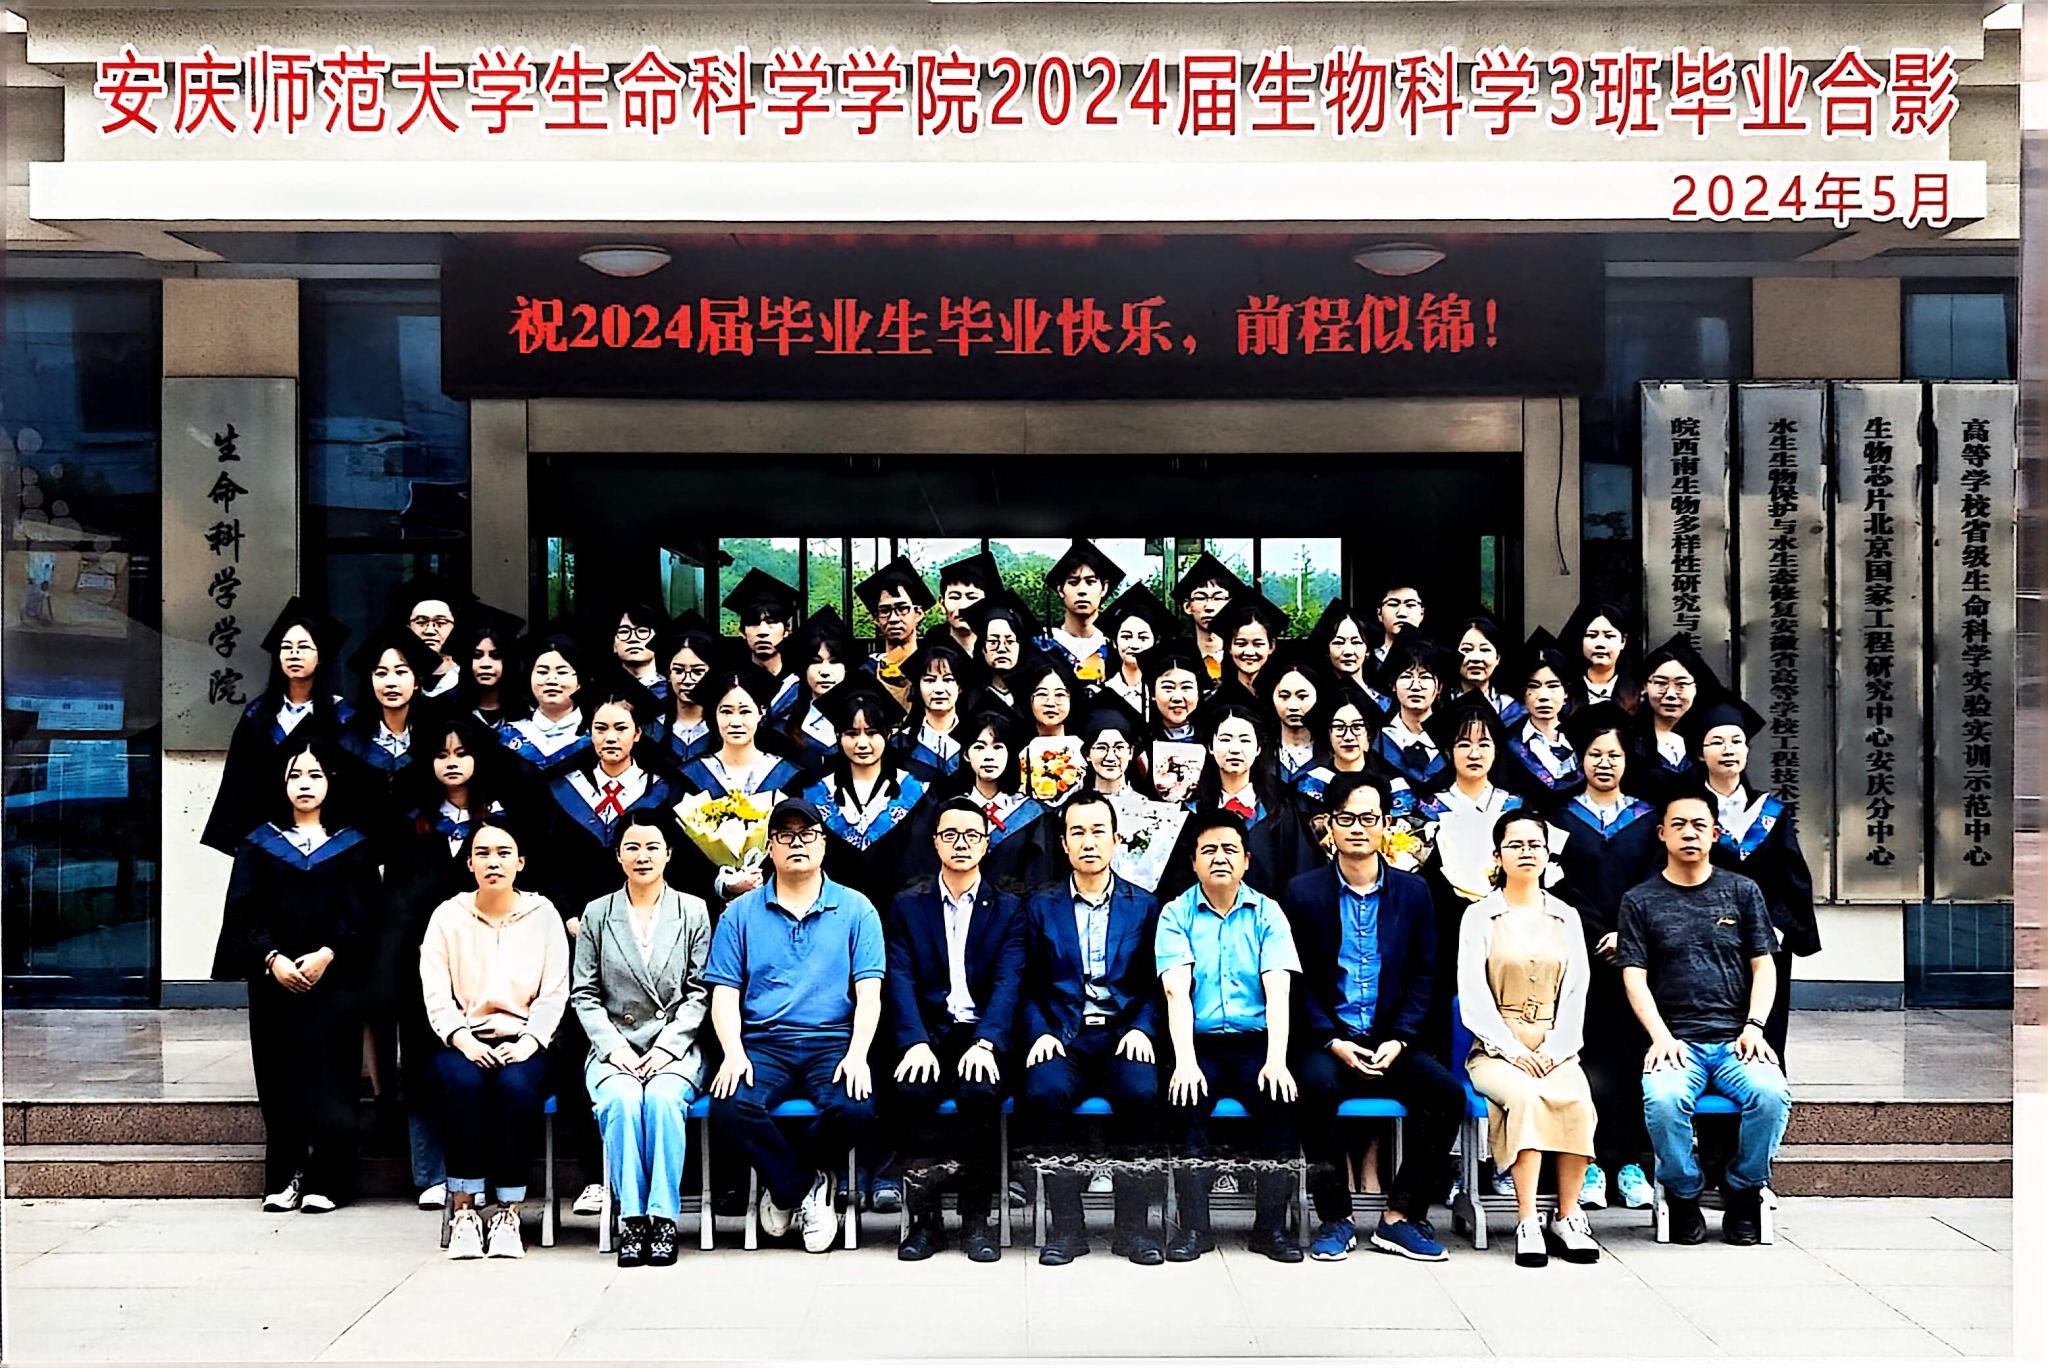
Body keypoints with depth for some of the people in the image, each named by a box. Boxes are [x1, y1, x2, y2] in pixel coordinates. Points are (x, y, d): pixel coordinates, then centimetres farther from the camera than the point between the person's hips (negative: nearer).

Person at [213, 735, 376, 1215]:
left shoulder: (352, 845, 9)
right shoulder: (258, 844, 11)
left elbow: (361, 914, 1)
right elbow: (242, 914, 3)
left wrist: (327, 954, -14)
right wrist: (273, 960, -11)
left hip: (334, 980, -1)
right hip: (274, 980, 1)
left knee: (328, 1079, -4)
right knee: (280, 1082, 1)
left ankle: (326, 1181, 1)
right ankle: (285, 1178, 10)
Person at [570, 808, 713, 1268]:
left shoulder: (693, 911, 8)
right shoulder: (597, 914, 10)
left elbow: (700, 992, 4)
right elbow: (584, 994, 7)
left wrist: (667, 1046, -8)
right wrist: (613, 1047, -8)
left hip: (675, 1048, -1)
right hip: (613, 1049, 1)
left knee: (663, 1098, -33)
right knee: (622, 1099, -32)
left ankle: (663, 1218, -26)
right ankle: (631, 1219, -25)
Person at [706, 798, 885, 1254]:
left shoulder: (856, 910, 9)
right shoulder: (741, 913, 12)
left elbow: (868, 994, 1)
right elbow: (724, 995, 5)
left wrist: (857, 1054, -15)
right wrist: (733, 1053, -12)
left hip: (832, 1043, 0)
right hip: (762, 1044, 1)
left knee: (855, 1110, -31)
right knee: (729, 1110, -30)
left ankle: (783, 1184, 0)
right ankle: (806, 1186, -5)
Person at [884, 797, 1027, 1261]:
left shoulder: (1008, 908, 11)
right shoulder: (907, 905, 13)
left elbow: (1008, 982, -3)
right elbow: (900, 979, 0)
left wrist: (986, 1043, -21)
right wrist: (915, 1043, -19)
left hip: (982, 1035, -1)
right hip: (925, 1035, 1)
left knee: (980, 1092, -33)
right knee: (909, 1092, -31)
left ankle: (976, 1218, -16)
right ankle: (925, 1217, -15)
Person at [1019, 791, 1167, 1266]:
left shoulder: (1145, 906, 13)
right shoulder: (1040, 907, 13)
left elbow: (1156, 984, 9)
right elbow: (1028, 987, 8)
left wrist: (1142, 1029, -9)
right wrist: (1039, 1033, -9)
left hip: (1123, 1035, 0)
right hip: (1062, 1037, 0)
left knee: (1142, 1091, -33)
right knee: (1044, 1091, -33)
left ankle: (1133, 1225, -17)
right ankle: (1066, 1223, -18)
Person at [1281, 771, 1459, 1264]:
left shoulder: (1413, 891, 8)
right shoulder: (1303, 892, 1)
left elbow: (1423, 977, 7)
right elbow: (1297, 981, 0)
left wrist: (1398, 1040, -7)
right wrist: (1332, 1042, -12)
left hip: (1391, 1041, 2)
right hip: (1326, 1041, -2)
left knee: (1446, 1091, -24)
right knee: (1316, 1086, -33)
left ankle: (1400, 1215, -10)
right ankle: (1334, 1218, -16)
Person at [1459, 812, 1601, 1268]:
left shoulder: (1565, 917, 16)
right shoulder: (1479, 915, 7)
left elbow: (1575, 993, 8)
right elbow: (1473, 995, -1)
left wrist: (1554, 1051, -7)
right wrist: (1513, 1050, -13)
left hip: (1555, 1052, 2)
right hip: (1495, 1051, -2)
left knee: (1578, 1101, -29)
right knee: (1525, 1095, -34)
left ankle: (1567, 1218, -19)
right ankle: (1527, 1222, -29)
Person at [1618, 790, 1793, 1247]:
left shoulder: (1742, 891, 14)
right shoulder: (1640, 900, 10)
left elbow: (1764, 966, 11)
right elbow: (1635, 977, 4)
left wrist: (1753, 1027, -5)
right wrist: (1661, 1036, -11)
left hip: (1736, 1039, 1)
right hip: (1676, 1041, -1)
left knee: (1771, 1094, -30)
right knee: (1663, 1099, -33)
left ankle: (1744, 1194, -4)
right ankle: (1684, 1196, -6)